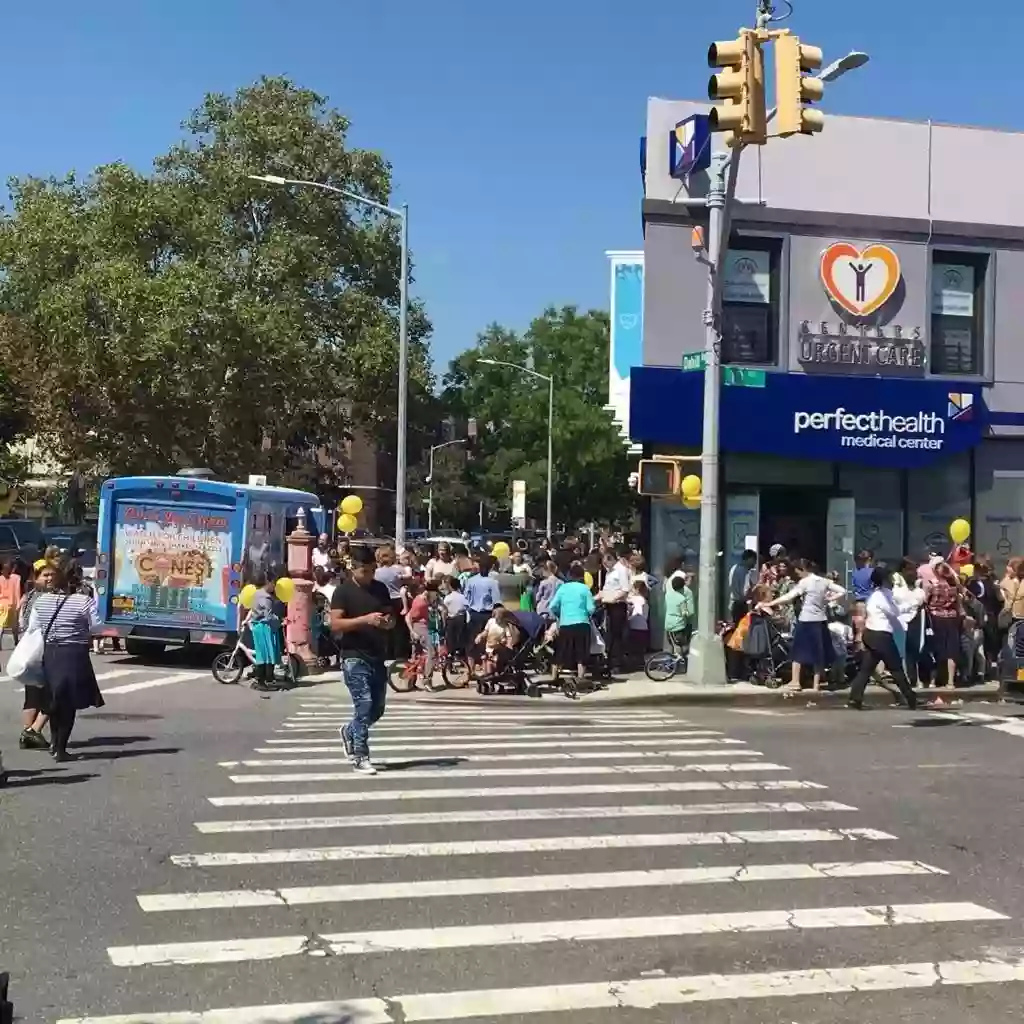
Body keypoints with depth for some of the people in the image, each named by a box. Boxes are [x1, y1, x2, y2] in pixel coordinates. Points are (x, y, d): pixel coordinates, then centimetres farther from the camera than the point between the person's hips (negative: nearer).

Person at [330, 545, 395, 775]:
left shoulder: (381, 588, 10)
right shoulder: (343, 591, -6)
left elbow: (391, 617, 18)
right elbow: (335, 624, -14)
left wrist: (388, 622, -6)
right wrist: (365, 619, -25)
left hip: (378, 657, 6)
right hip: (354, 657, -6)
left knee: (377, 708, 10)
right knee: (364, 705, -12)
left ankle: (349, 732, 36)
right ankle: (360, 757, -4)